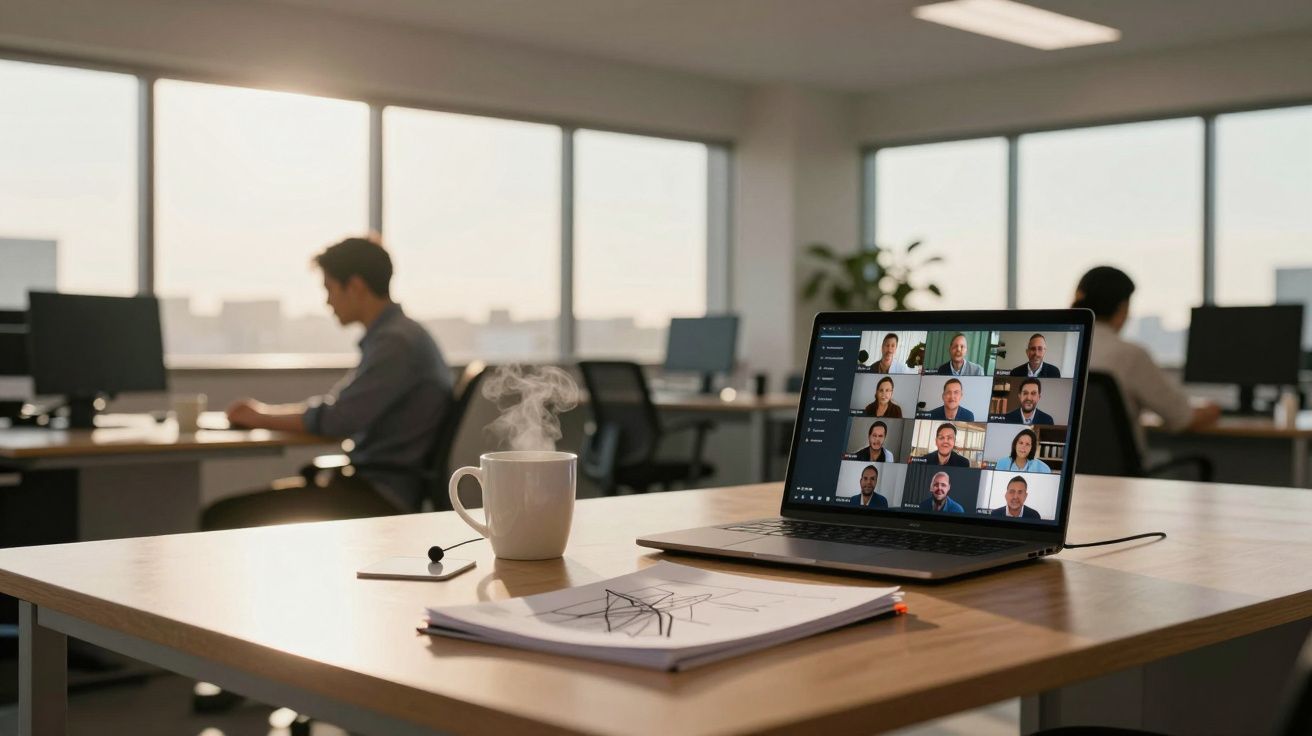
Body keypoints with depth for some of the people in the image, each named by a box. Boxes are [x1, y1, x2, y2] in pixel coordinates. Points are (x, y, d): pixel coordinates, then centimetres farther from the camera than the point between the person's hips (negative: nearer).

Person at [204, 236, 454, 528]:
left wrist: (262, 417, -6)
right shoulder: (392, 335, 17)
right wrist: (265, 411, 10)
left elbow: (336, 419, -22)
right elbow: (340, 407, 22)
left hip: (381, 498, -10)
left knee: (223, 517, -14)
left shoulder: (397, 342, -16)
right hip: (370, 482, 10)